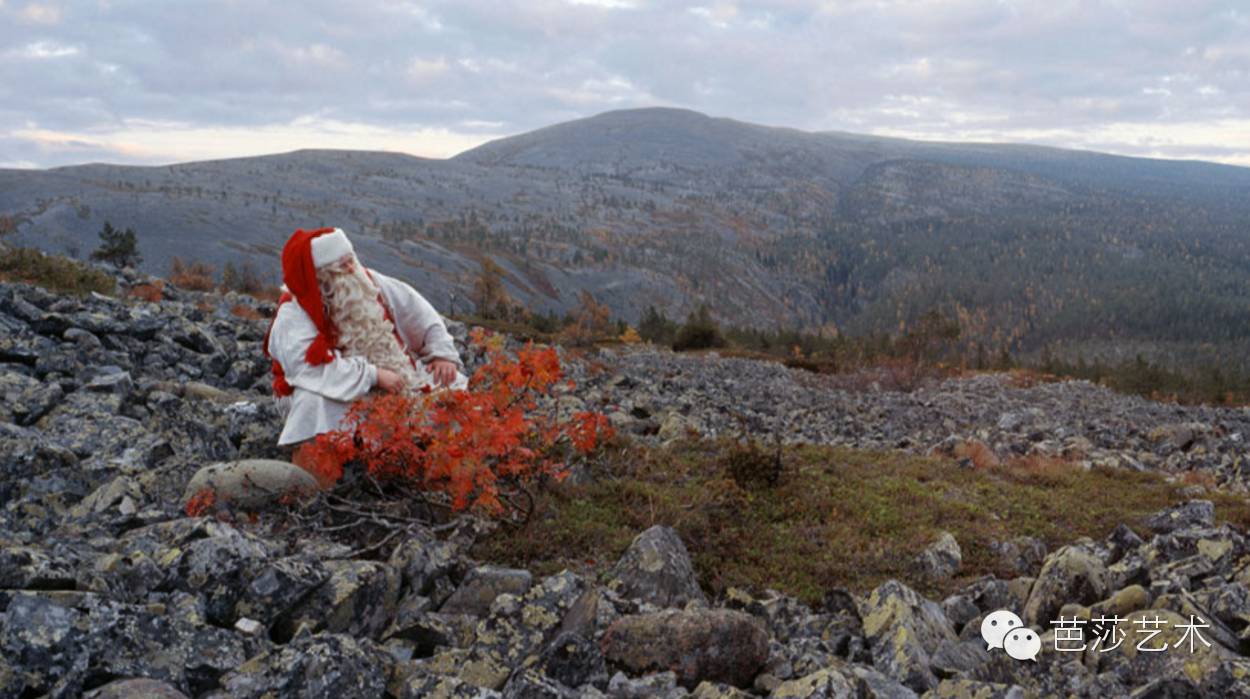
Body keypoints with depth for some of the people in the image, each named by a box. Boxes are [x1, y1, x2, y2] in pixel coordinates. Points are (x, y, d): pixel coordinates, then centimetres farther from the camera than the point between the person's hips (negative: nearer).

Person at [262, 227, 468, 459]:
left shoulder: (369, 282, -2)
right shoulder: (292, 317, -18)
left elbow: (419, 312, 7)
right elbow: (314, 366, -33)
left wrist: (443, 353, -4)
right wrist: (374, 376, -33)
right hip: (338, 396, -5)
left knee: (450, 382, -4)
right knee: (314, 400, -37)